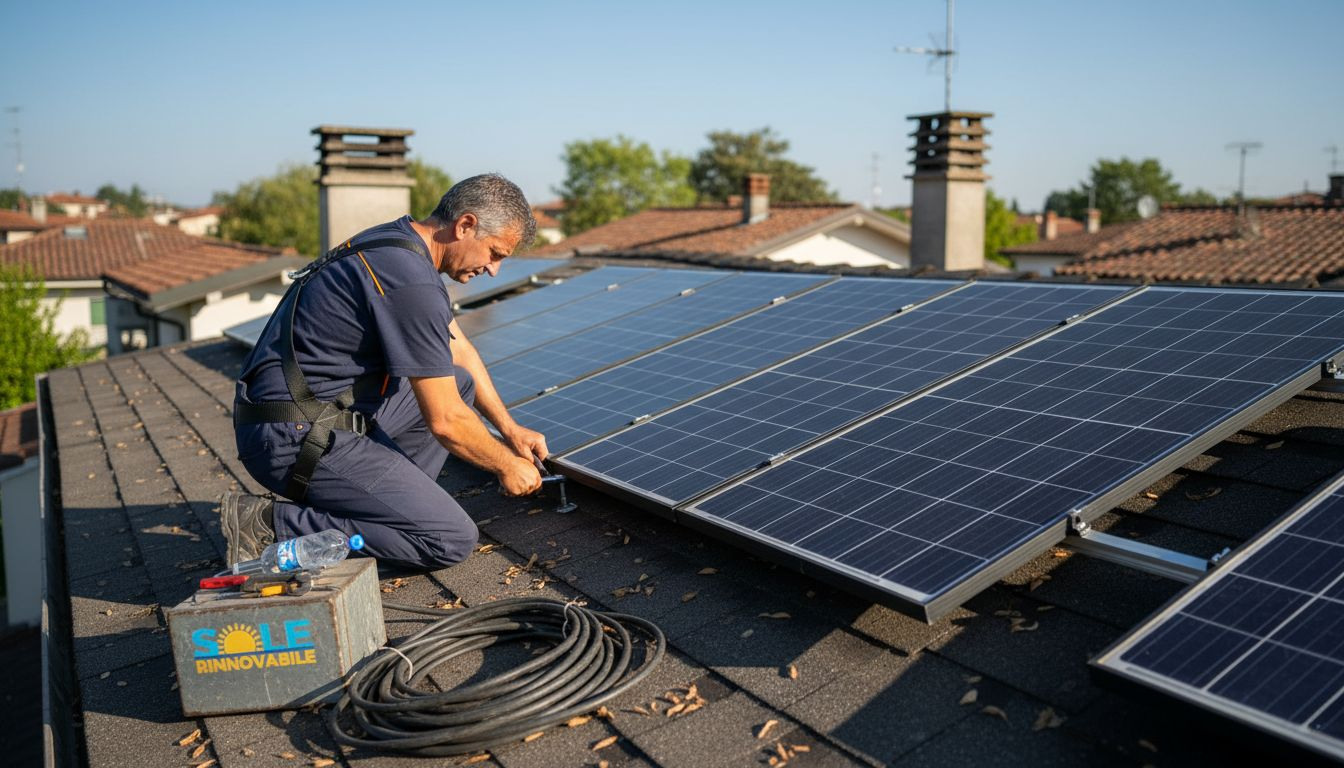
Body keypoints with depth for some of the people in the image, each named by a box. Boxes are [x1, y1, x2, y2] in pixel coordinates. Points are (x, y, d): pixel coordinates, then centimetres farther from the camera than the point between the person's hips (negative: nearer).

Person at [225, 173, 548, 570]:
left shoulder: (400, 242, 10)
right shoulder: (411, 282, -21)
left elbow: (458, 350, 22)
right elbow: (445, 422, -18)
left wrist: (509, 429, 22)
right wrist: (507, 466, -1)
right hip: (298, 438, -10)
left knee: (458, 383, 18)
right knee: (452, 540, -13)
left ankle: (380, 504, 12)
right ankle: (272, 523, -8)